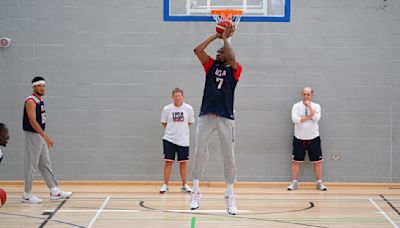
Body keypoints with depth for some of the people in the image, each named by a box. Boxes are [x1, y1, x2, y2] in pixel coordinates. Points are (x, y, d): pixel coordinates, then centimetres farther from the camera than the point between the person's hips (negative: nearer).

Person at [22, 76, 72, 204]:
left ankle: (54, 192, 14)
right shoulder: (30, 101, -16)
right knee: (31, 166, -3)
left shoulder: (40, 100, 13)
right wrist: (45, 136, -30)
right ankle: (27, 195, 4)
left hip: (41, 136, 9)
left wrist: (45, 138, 19)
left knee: (46, 165, 11)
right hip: (33, 136, -9)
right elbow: (33, 122, -24)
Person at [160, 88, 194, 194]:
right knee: (168, 162, -2)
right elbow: (164, 123, 9)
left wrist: (180, 128, 6)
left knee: (183, 162, 6)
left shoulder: (188, 108, -2)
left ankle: (184, 185, 18)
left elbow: (189, 123, 10)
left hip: (183, 140, 1)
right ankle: (165, 185, 6)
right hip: (169, 139, -1)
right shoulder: (167, 109, -3)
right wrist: (173, 129, 4)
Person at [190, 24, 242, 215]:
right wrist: (217, 35, 1)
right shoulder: (211, 66, 12)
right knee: (200, 152, 0)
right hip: (206, 115, 2)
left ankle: (230, 197, 8)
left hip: (226, 117, -2)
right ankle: (195, 192, 10)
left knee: (229, 156, 0)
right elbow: (198, 50, -1)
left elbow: (231, 58, -18)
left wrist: (225, 38, -7)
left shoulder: (234, 70, 4)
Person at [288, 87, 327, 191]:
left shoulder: (316, 106, 1)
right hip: (299, 138, 0)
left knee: (317, 161, 2)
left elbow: (316, 118, -17)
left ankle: (319, 183, 11)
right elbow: (295, 119, -17)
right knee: (296, 161, 3)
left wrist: (309, 106, -15)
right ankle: (294, 183, 10)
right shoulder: (296, 106, -2)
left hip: (313, 138, 0)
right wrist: (309, 117, -17)